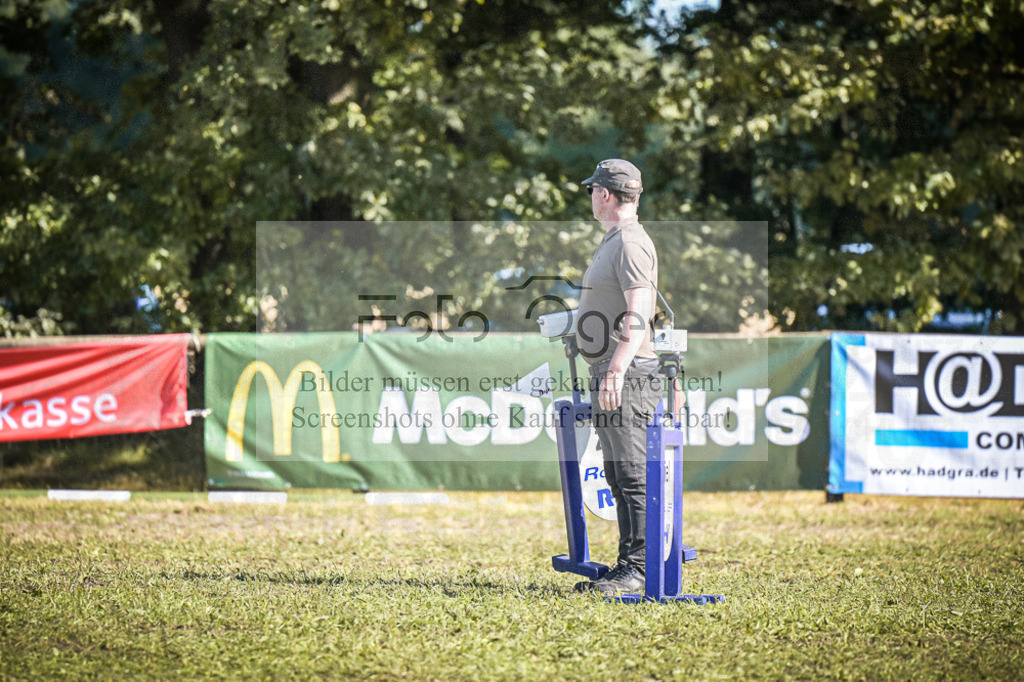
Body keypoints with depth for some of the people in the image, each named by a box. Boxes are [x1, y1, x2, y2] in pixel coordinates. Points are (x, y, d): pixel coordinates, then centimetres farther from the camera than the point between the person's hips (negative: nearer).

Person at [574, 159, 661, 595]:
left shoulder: (631, 244, -13)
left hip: (628, 375, -11)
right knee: (619, 475, 12)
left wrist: (617, 370, -34)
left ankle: (638, 570, -11)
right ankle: (626, 567, 17)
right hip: (609, 374, 11)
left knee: (632, 473, -11)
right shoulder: (613, 242, 20)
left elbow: (638, 315, -24)